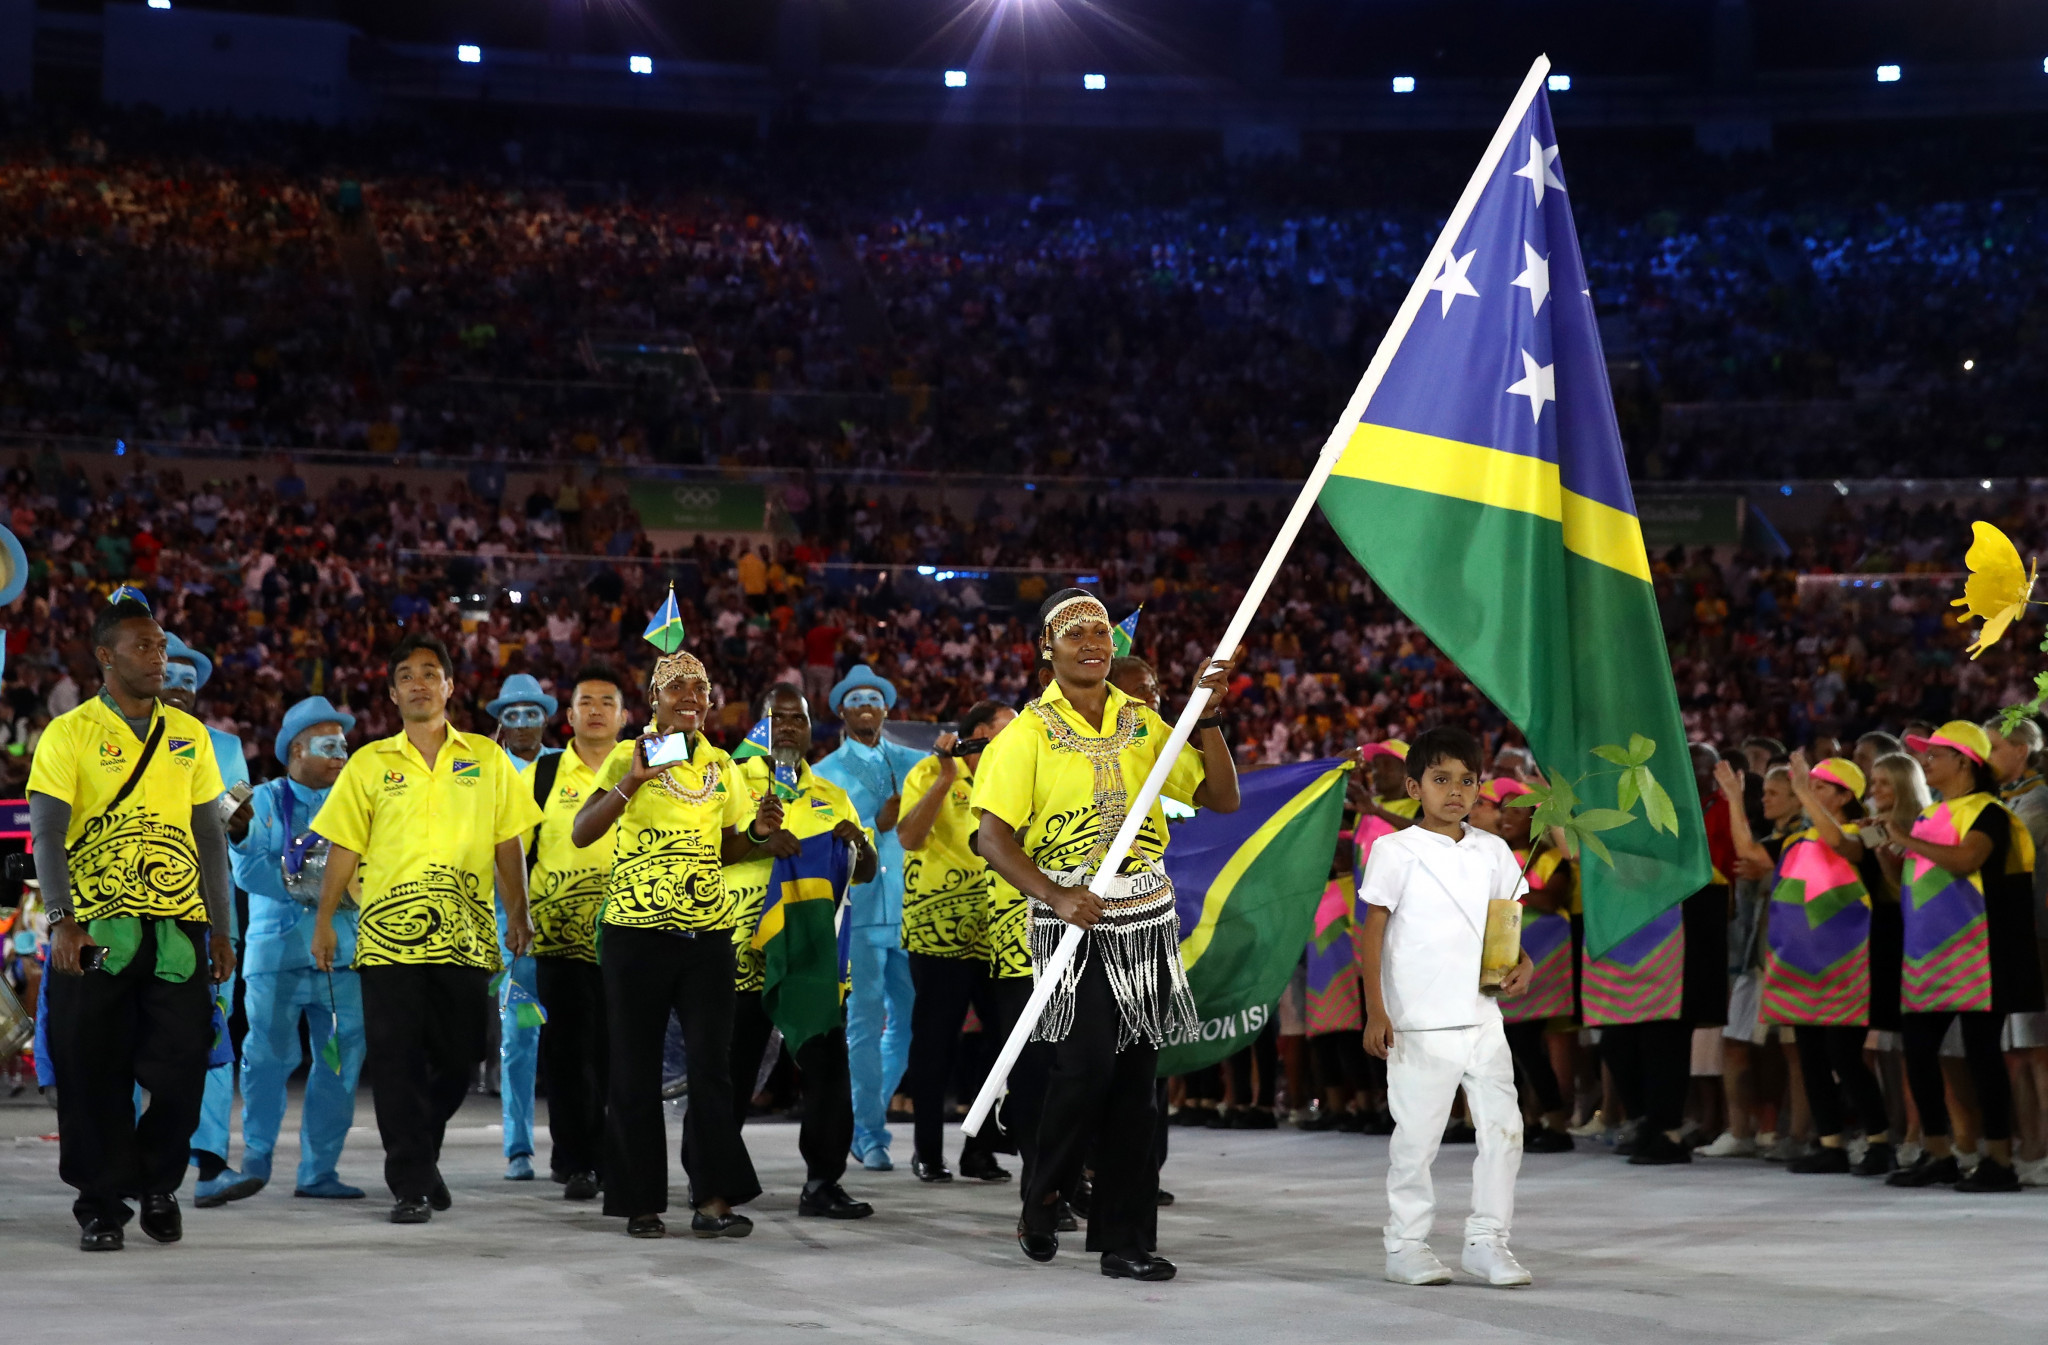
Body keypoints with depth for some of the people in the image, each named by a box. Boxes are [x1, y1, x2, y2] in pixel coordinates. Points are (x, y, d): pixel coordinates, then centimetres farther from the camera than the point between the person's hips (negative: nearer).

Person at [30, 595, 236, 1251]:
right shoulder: (68, 735, 0)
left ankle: (158, 1184, 21)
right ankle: (102, 1205, 12)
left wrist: (221, 929, 10)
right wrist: (62, 920, -20)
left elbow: (211, 837, 15)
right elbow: (47, 834, -7)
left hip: (178, 927, 3)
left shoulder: (188, 735, 12)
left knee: (181, 1069, 0)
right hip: (95, 930, -3)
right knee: (94, 1077, 1)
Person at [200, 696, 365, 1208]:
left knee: (341, 1060, 1)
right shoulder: (266, 801, 6)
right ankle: (255, 1161, 1)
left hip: (341, 952, 4)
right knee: (270, 1055, -11)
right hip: (279, 949, -4)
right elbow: (249, 869, -6)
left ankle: (319, 1170, 8)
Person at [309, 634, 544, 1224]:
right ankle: (410, 1185, 1)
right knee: (398, 1060, -4)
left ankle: (421, 1156, 29)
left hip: (465, 937, 1)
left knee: (457, 1058, 6)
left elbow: (508, 842, 11)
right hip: (388, 934, -1)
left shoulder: (486, 759, 10)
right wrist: (324, 921, 3)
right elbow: (344, 848, 7)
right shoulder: (369, 764, 7)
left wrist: (517, 915, 6)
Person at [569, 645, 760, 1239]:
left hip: (707, 933, 3)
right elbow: (580, 834, -11)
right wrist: (631, 782, -24)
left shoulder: (719, 765, 13)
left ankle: (713, 1201, -4)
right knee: (636, 1070, 2)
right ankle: (641, 1203, 11)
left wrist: (758, 832, 1)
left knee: (712, 1063, -5)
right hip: (635, 931, -3)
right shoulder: (628, 757, 0)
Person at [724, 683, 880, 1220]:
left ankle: (823, 1181, 5)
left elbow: (865, 874, 18)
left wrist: (859, 842, -4)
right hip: (743, 951, -3)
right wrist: (759, 843, -22)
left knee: (826, 1065, -1)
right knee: (732, 1069, 1)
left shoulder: (831, 796, 18)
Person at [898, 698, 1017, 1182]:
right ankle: (928, 1152, 12)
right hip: (938, 932, -5)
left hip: (995, 932, 5)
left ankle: (981, 1150, 11)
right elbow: (910, 837, -15)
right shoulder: (930, 774, -1)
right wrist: (946, 777, -19)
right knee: (936, 1041, 1)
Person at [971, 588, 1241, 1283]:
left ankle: (1125, 1240, 10)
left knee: (1136, 1077, 4)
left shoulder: (1143, 724, 10)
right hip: (1073, 924, -4)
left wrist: (1209, 716, -5)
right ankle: (1042, 1197, 14)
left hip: (1147, 922, 4)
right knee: (1085, 1065, -13)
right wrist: (1056, 897, -24)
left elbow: (1221, 797, 7)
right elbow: (993, 838, -10)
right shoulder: (1027, 734, -2)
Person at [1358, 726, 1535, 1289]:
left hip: (1482, 1019, 5)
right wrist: (1374, 1011, -9)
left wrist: (1522, 964, -3)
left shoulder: (1492, 852, 11)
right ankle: (1406, 1245, 12)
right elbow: (1372, 933, -3)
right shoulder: (1395, 851, -3)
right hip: (1418, 1025, -4)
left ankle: (1486, 1240, 11)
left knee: (1503, 1127, 1)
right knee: (1416, 1136, 0)